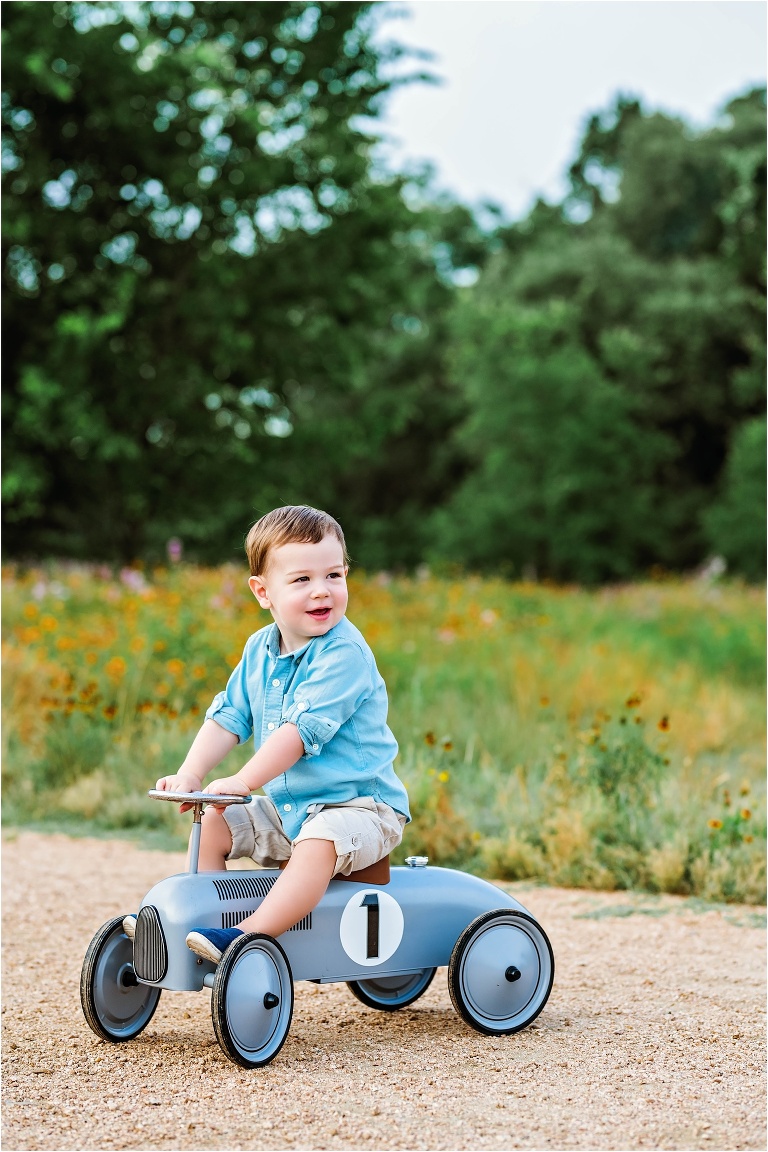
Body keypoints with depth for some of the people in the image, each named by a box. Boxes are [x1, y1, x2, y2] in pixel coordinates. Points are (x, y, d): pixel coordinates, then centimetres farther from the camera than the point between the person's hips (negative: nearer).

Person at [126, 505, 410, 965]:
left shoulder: (344, 655, -19)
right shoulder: (260, 650, 6)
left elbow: (303, 728, -27)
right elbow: (229, 716, 7)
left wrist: (243, 781, -29)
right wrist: (191, 773, -8)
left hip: (359, 806, -8)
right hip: (286, 806, 8)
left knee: (318, 843, -36)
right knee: (212, 823, 1)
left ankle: (248, 936, -41)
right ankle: (199, 917, 6)